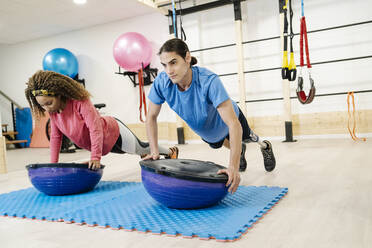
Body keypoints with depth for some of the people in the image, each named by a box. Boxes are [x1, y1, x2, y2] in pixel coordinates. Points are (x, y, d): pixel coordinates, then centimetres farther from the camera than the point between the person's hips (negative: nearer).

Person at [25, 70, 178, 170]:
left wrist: (95, 157, -43)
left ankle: (170, 152, 44)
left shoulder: (80, 103, -36)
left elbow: (96, 129, -40)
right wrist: (53, 163, -8)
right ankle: (145, 155, 65)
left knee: (142, 149, 17)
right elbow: (55, 137, -4)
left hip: (113, 133, -6)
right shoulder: (53, 112, -12)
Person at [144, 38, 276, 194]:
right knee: (216, 145, 35)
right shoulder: (161, 83, -35)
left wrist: (233, 167, -56)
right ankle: (240, 150, 69)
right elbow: (151, 117, -18)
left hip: (226, 119, -4)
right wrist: (154, 151, -25)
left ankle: (265, 146, 64)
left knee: (245, 138, 29)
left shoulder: (209, 81, -47)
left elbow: (233, 125, -50)